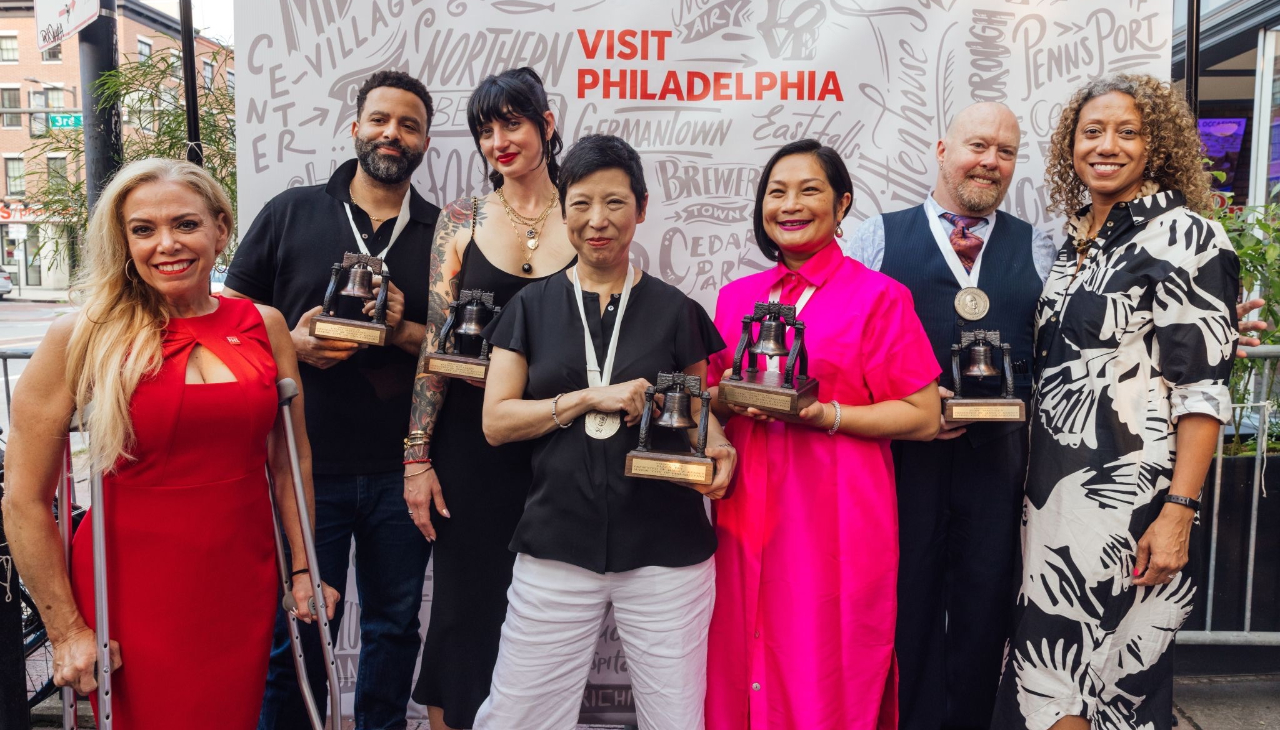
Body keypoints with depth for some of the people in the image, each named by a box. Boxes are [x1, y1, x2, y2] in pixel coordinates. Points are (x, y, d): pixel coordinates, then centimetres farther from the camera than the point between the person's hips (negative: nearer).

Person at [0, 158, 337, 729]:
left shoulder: (263, 325, 1)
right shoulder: (83, 338, -9)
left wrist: (303, 568, 8)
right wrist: (66, 629, -5)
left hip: (244, 583, 3)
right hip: (135, 590, -3)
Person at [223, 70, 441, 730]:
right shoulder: (290, 213, 4)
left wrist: (407, 333, -14)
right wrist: (290, 343, -13)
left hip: (402, 472, 1)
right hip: (306, 467, -1)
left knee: (395, 624, 16)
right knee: (298, 632, 10)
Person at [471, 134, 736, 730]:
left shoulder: (674, 310, 5)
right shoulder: (533, 306, 6)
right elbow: (496, 422, 0)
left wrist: (715, 453, -9)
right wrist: (592, 397, -11)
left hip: (666, 551, 0)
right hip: (558, 545, 1)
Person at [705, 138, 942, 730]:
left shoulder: (879, 297, -3)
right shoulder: (736, 297, 10)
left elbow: (922, 417, -6)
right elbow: (712, 400, 17)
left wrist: (824, 415, -17)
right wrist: (730, 396, -5)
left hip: (833, 516, -4)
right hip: (747, 512, 4)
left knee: (824, 678, 3)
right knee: (742, 672, 10)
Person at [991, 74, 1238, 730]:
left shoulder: (1182, 234, -7)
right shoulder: (1077, 239, 13)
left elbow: (1204, 386, -13)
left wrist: (1178, 512, -19)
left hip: (1126, 493, -6)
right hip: (1055, 481, 7)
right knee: (1049, 655, 11)